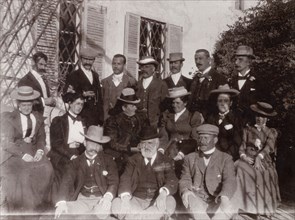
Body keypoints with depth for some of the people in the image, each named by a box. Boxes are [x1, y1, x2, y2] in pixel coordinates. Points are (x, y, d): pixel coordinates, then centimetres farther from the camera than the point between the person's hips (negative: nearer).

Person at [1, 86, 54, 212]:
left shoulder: (38, 117, 12)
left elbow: (41, 137, 10)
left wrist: (40, 150, -11)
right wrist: (23, 155, -19)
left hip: (34, 151, 3)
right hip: (15, 153, -3)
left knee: (46, 168, -24)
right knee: (24, 173, -30)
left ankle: (37, 203, -9)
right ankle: (20, 207, -11)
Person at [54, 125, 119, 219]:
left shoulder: (108, 161, 9)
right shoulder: (76, 162, 11)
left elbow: (114, 182, 0)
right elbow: (67, 182, -2)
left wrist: (108, 197, -24)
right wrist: (61, 202, -22)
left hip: (101, 199, -1)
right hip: (82, 199, 1)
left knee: (102, 212, -34)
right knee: (66, 212, -28)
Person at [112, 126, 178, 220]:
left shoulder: (166, 161, 8)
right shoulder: (133, 160, 11)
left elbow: (172, 181, -6)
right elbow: (125, 179, -2)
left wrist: (163, 194, -29)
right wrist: (125, 198, -24)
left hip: (156, 202, 0)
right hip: (136, 200, 1)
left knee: (170, 201, -31)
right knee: (116, 203, -26)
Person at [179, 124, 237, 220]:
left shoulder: (225, 158, 8)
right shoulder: (190, 158, 15)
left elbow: (230, 181, -6)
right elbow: (185, 180, 7)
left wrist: (224, 196, -29)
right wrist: (185, 191, -18)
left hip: (216, 203, -1)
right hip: (196, 199, 1)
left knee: (228, 209, -33)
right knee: (190, 197, -33)